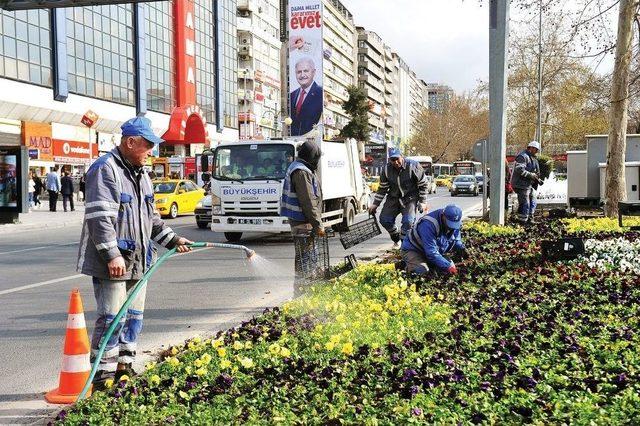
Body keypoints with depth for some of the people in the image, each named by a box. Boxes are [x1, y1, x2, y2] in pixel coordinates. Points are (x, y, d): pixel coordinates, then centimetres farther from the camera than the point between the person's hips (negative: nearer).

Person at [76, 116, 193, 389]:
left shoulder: (140, 174, 18)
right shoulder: (105, 170, -12)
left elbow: (151, 217, 26)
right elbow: (99, 217, -20)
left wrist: (173, 240, 20)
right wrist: (112, 254, -25)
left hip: (138, 261, 9)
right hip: (112, 263, -9)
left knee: (134, 316, 13)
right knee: (112, 317, -7)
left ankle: (123, 367, 25)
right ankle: (103, 375, 2)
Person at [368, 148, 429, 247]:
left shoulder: (413, 166, -15)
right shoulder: (386, 169, -5)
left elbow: (423, 185, -6)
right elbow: (382, 189, 6)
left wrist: (422, 202, -9)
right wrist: (375, 204, 3)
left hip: (410, 198, -4)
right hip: (393, 197, 4)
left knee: (408, 221, -20)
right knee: (384, 219, -3)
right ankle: (396, 239, 20)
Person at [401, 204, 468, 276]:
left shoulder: (455, 223, -11)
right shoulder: (429, 224, -36)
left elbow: (457, 240, 10)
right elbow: (431, 252, -37)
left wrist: (461, 249, -13)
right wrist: (448, 266, -37)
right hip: (413, 250, -7)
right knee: (421, 271, -31)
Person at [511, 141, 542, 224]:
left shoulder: (533, 158, 20)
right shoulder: (522, 156, -13)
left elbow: (535, 172, 29)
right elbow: (520, 170, -25)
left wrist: (538, 179, 12)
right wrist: (532, 175, -23)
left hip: (530, 185, 11)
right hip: (522, 184, -11)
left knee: (533, 203, 15)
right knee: (525, 204, -9)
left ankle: (530, 219, 25)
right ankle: (522, 220, -2)